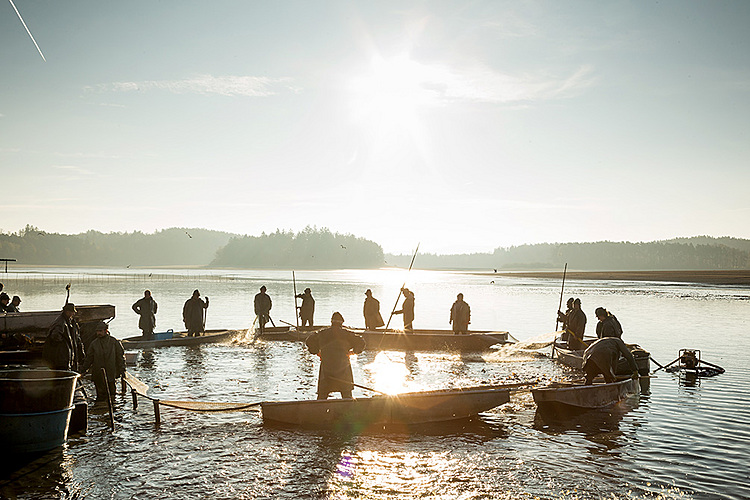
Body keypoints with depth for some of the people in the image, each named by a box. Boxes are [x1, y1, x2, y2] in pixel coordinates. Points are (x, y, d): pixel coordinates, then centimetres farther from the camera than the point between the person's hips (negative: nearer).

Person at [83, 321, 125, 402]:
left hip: (111, 373, -1)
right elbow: (89, 358, 13)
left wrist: (122, 370, -3)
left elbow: (120, 356, 2)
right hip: (98, 374, 1)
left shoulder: (114, 342, 0)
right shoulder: (94, 343, 5)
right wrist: (84, 370, 11)